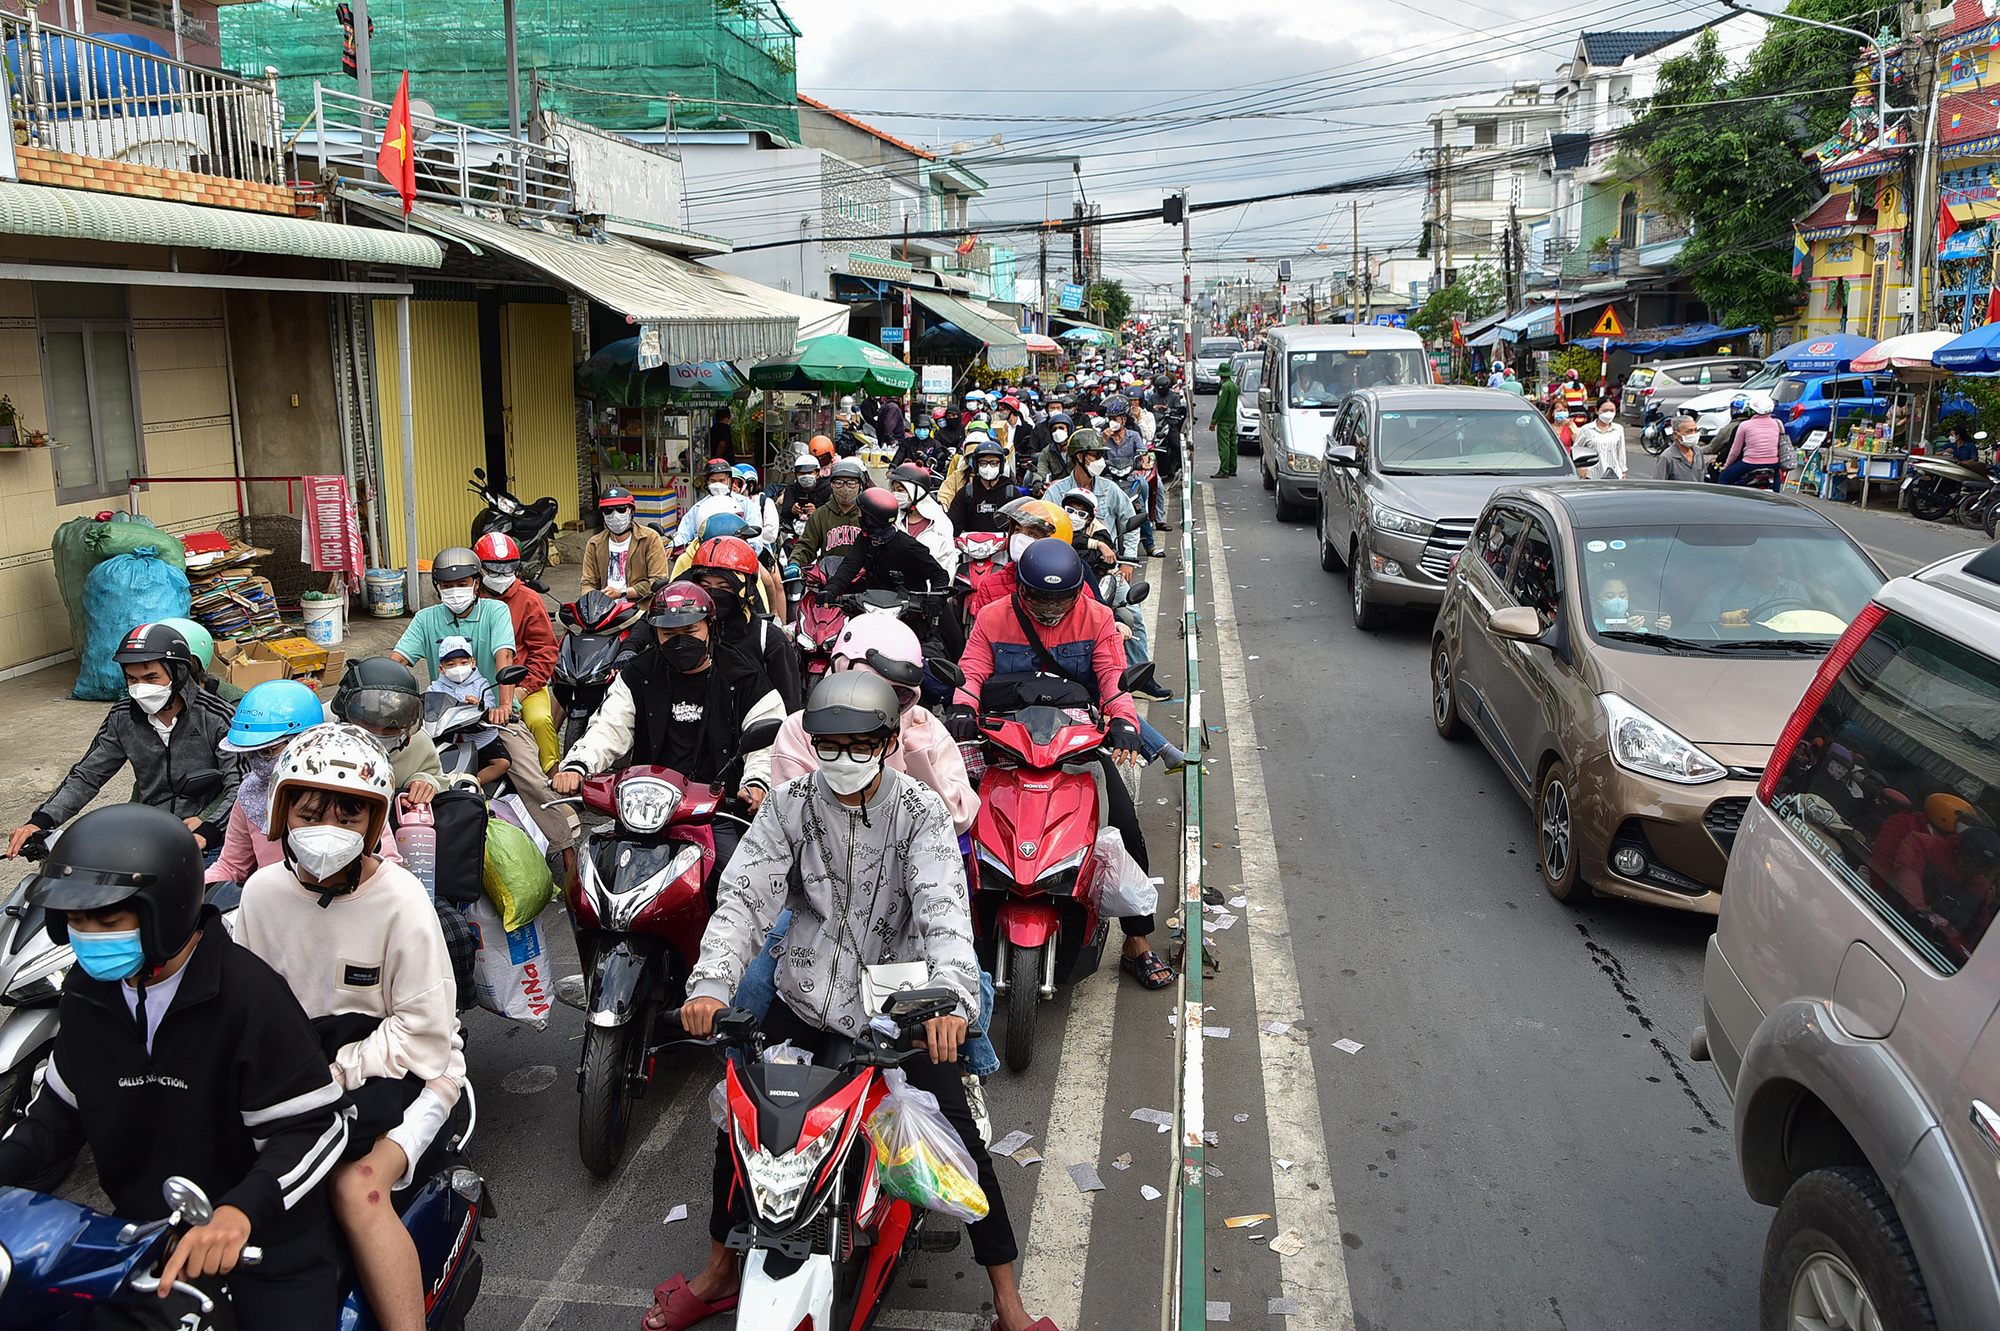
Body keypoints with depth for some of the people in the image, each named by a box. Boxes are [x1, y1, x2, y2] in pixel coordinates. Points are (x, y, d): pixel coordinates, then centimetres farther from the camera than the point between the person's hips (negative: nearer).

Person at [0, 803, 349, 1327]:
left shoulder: (248, 993, -21)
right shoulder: (89, 992, 2)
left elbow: (315, 1126, -21)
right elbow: (60, 1107, 16)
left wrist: (241, 1211, -37)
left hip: (264, 1235, -5)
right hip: (142, 1224, 5)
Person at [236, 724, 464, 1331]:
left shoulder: (399, 899, -12)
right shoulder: (264, 889, 4)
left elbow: (422, 1030, -12)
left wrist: (335, 1075, -19)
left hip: (398, 1063, -5)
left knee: (356, 1186, -30)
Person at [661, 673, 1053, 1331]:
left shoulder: (920, 810, -12)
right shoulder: (792, 804, -4)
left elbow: (943, 907, -26)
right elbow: (745, 895, -14)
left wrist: (950, 998, -44)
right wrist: (710, 983, -31)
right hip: (807, 997, 3)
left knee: (961, 1139, -7)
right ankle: (720, 1274, 29)